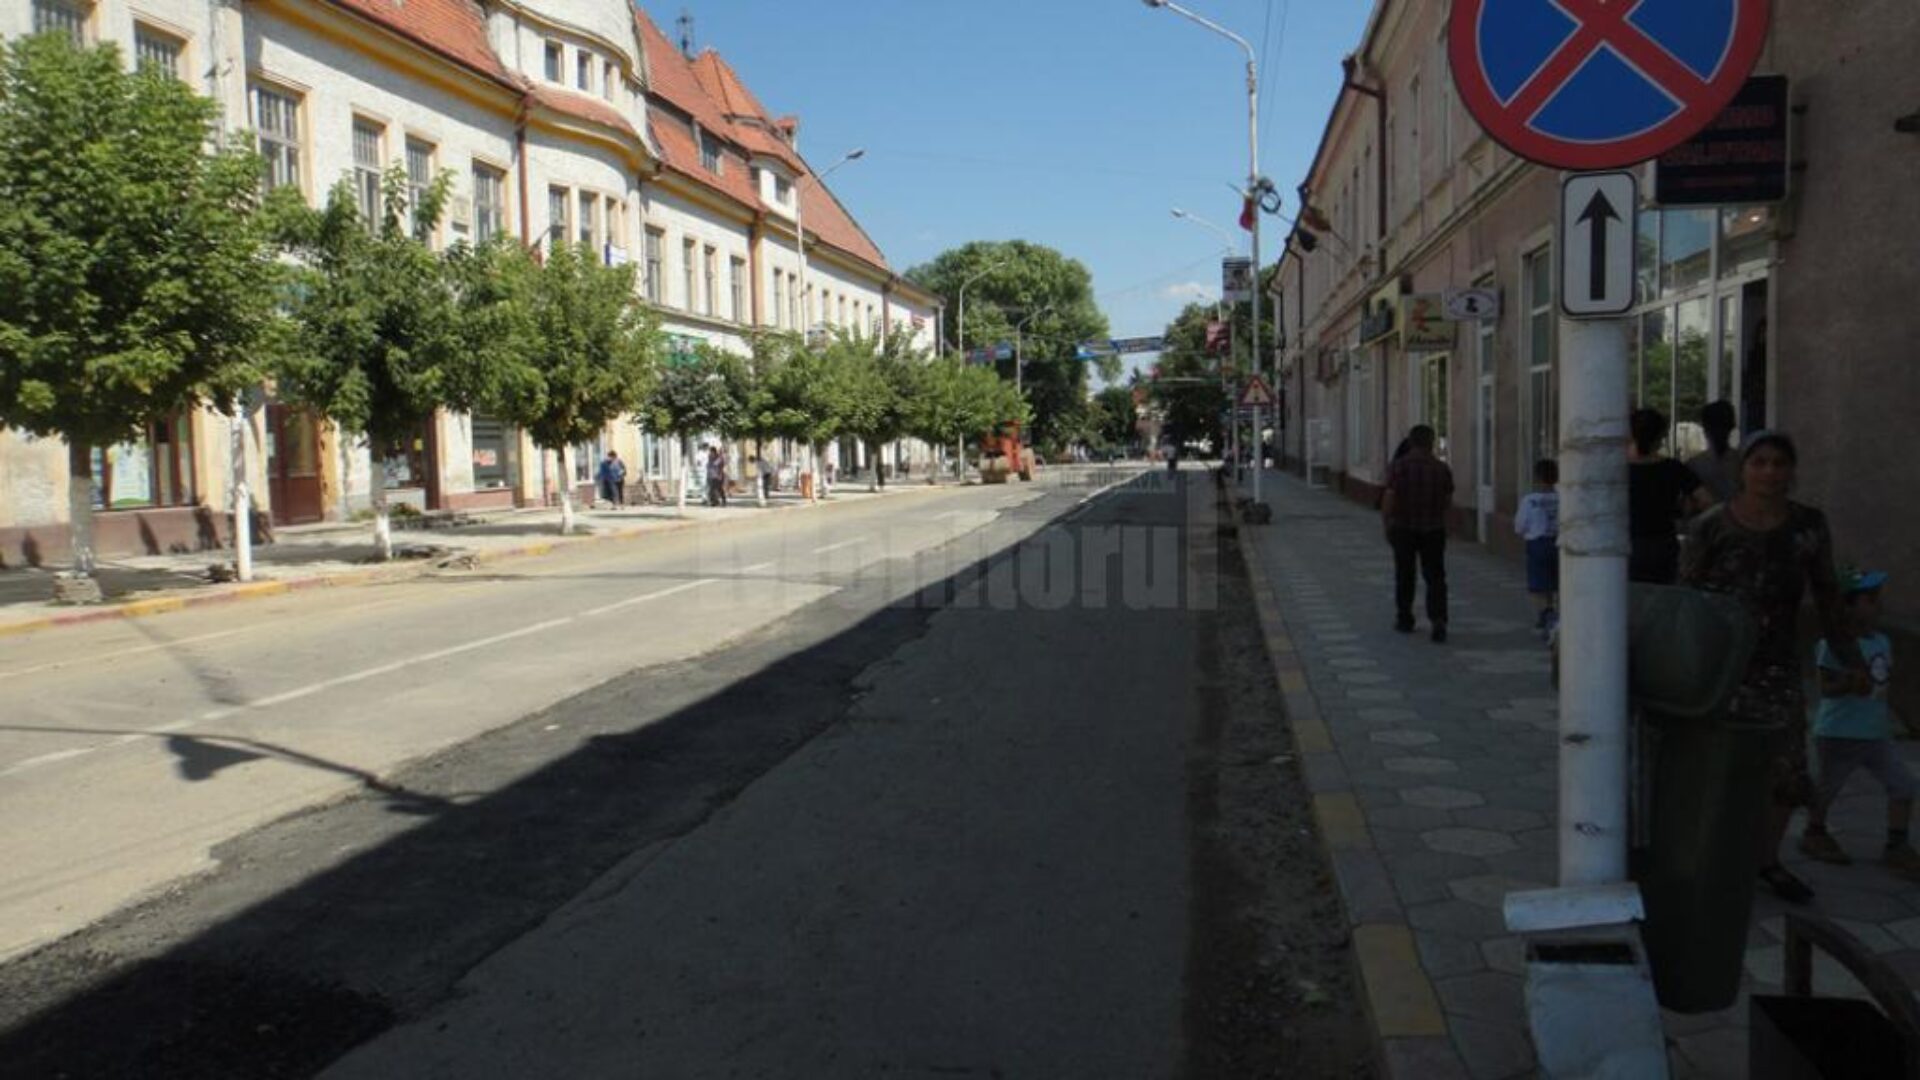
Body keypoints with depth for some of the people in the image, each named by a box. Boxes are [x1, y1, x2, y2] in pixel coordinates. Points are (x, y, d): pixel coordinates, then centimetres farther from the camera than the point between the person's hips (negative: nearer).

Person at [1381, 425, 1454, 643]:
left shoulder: (1399, 467, -10)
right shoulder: (1442, 468, -2)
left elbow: (1389, 499, -13)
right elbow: (1448, 503, 4)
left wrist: (1386, 524, -1)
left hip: (1403, 528, -1)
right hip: (1434, 529, 1)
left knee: (1405, 575, 14)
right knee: (1435, 578, 4)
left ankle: (1404, 619, 24)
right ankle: (1438, 619, -12)